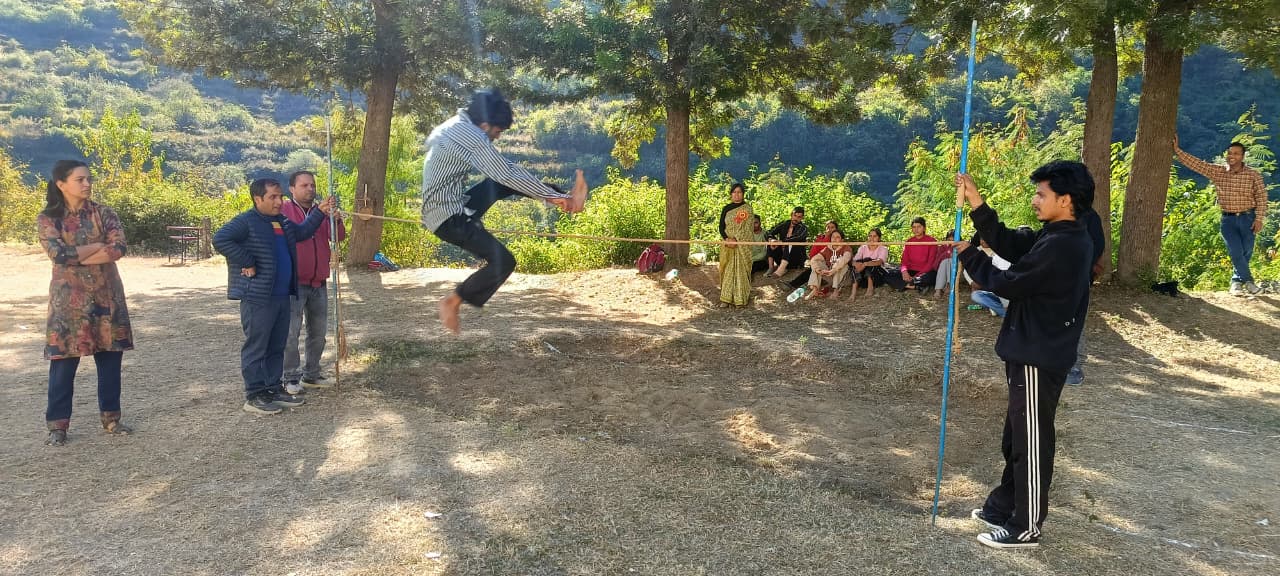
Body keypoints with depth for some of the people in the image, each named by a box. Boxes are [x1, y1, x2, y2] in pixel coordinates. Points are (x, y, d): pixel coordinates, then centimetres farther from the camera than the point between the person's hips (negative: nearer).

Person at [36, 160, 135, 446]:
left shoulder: (104, 213, 3)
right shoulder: (47, 218, -1)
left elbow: (120, 248, -12)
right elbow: (58, 254, -17)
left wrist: (77, 257, -15)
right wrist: (99, 245, -11)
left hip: (107, 295, 2)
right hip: (69, 298, -2)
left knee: (110, 358, 5)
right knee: (64, 361, -1)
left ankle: (110, 417, 17)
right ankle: (57, 424, 10)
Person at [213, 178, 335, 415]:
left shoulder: (283, 223, 15)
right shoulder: (246, 222, -12)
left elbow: (302, 231, 32)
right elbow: (220, 239, -24)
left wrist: (319, 212, 19)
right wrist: (246, 262, -22)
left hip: (282, 296, 9)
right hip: (257, 299, -9)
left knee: (277, 347, 15)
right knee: (256, 347, -1)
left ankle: (273, 389, 26)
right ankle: (254, 396, 6)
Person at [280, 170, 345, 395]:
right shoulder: (284, 211, -3)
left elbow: (339, 237, -2)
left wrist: (336, 221, -19)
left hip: (319, 284, 6)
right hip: (294, 283, -6)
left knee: (318, 332, 12)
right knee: (291, 331, -6)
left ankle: (312, 374, 24)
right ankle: (291, 378, 3)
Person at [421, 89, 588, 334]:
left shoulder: (457, 125, 10)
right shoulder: (472, 138, -21)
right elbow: (509, 174, -19)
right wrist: (553, 196, -10)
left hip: (454, 205, 10)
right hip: (450, 217, -10)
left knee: (503, 183, 12)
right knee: (503, 261, -15)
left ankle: (566, 198, 13)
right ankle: (452, 302, -4)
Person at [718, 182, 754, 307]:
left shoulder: (747, 208, -1)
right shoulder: (726, 208, 10)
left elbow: (747, 228, -10)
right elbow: (721, 226, 6)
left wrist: (736, 240, -19)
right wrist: (727, 239, -13)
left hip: (742, 244, -3)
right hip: (728, 244, 3)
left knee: (741, 269, -3)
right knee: (727, 269, 2)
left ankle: (741, 298, 4)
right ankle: (726, 298, 4)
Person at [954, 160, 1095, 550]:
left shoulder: (1060, 246, -23)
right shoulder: (1062, 238, 8)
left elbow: (1008, 284, -19)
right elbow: (1008, 243, 8)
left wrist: (968, 255, -5)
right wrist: (976, 203, 1)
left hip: (1039, 357, -10)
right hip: (1034, 351, 10)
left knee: (1031, 441, 1)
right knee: (1017, 437, 20)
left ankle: (1026, 529, 13)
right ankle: (1005, 506, 34)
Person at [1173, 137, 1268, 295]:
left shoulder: (1253, 175, -4)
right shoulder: (1217, 172, 0)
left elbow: (1261, 197, -3)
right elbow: (1195, 163, -3)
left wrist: (1259, 219, -9)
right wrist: (1177, 150, -11)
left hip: (1248, 218, 0)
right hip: (1228, 219, 1)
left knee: (1246, 252, 6)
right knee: (1235, 252, -7)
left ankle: (1236, 281, 24)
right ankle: (1248, 281, 7)